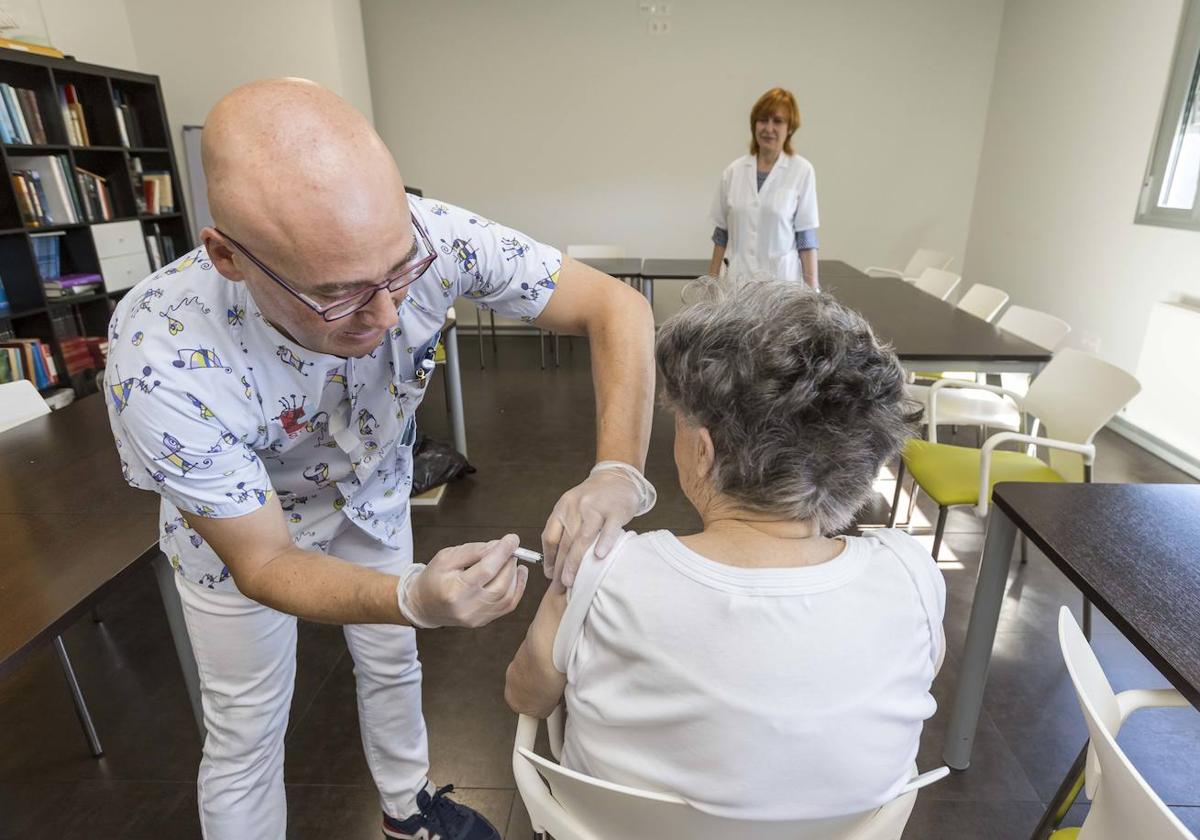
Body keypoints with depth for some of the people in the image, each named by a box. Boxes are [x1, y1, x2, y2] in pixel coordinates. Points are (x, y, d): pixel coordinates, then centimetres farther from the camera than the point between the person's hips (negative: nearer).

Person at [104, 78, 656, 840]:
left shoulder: (429, 238, -35)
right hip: (242, 532, -2)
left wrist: (619, 475, -43)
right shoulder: (161, 363, -39)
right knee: (248, 728, 13)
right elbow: (262, 563, -29)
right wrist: (415, 599, -47)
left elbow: (617, 306, -29)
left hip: (372, 491, 3)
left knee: (393, 663, 22)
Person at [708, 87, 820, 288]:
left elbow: (806, 236, -3)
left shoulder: (802, 171, -2)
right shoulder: (734, 170, 5)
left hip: (782, 279, -2)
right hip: (738, 278, 2)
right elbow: (722, 233, 10)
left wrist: (812, 289, -7)